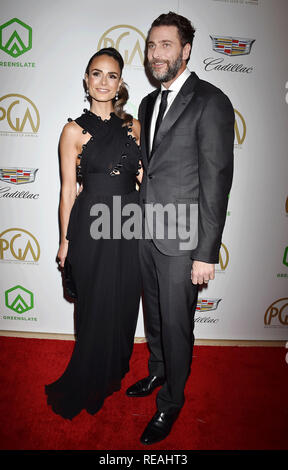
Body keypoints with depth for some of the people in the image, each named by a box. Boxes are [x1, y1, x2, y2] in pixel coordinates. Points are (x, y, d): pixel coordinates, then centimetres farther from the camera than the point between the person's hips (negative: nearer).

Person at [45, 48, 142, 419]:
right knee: (96, 308, 8)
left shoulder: (133, 126, 9)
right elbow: (68, 190, -1)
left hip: (130, 224, 4)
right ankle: (86, 388, 34)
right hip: (91, 227, -3)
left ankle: (115, 372, 40)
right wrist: (65, 240, -1)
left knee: (124, 304, 14)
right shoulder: (75, 130, -1)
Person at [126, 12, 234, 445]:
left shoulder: (210, 102, -11)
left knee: (176, 323, 7)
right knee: (153, 314, 22)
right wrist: (141, 222, 13)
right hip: (148, 232, 7)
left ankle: (171, 401, 32)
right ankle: (158, 373, 48)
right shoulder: (149, 102, 14)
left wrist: (207, 253, -17)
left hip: (182, 239, -7)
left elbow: (216, 181, -15)